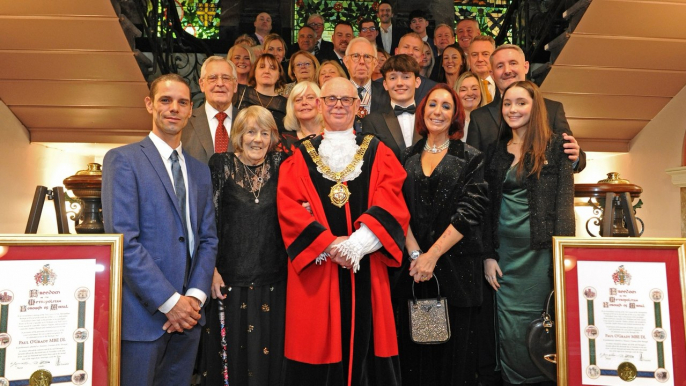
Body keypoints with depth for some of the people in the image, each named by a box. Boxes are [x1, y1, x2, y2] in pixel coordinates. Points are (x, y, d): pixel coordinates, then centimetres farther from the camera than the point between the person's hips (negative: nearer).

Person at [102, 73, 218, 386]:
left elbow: (208, 238, 10)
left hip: (188, 313, 5)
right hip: (143, 312, -5)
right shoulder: (122, 160, -5)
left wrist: (196, 295, -5)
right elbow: (123, 239, -13)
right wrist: (169, 301, -15)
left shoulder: (200, 171, 14)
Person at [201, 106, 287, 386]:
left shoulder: (279, 165, 5)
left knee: (268, 357, 10)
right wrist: (211, 269, -8)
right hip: (230, 279, -2)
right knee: (230, 356, 8)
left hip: (272, 280, 2)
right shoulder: (222, 165, -1)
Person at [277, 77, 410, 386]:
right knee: (317, 346, 4)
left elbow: (390, 205, -4)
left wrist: (355, 244, -18)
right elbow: (290, 209, -3)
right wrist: (328, 244, -16)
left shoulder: (378, 154, 9)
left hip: (366, 271, 0)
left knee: (365, 345, 5)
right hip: (315, 271, 0)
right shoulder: (301, 158, 9)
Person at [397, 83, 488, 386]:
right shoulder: (407, 157, 10)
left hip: (456, 265, -2)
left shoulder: (471, 159, 2)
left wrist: (433, 255, -13)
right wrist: (415, 253, -9)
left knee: (454, 347, 4)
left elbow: (469, 213, -7)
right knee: (414, 346, 8)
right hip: (413, 266, 2)